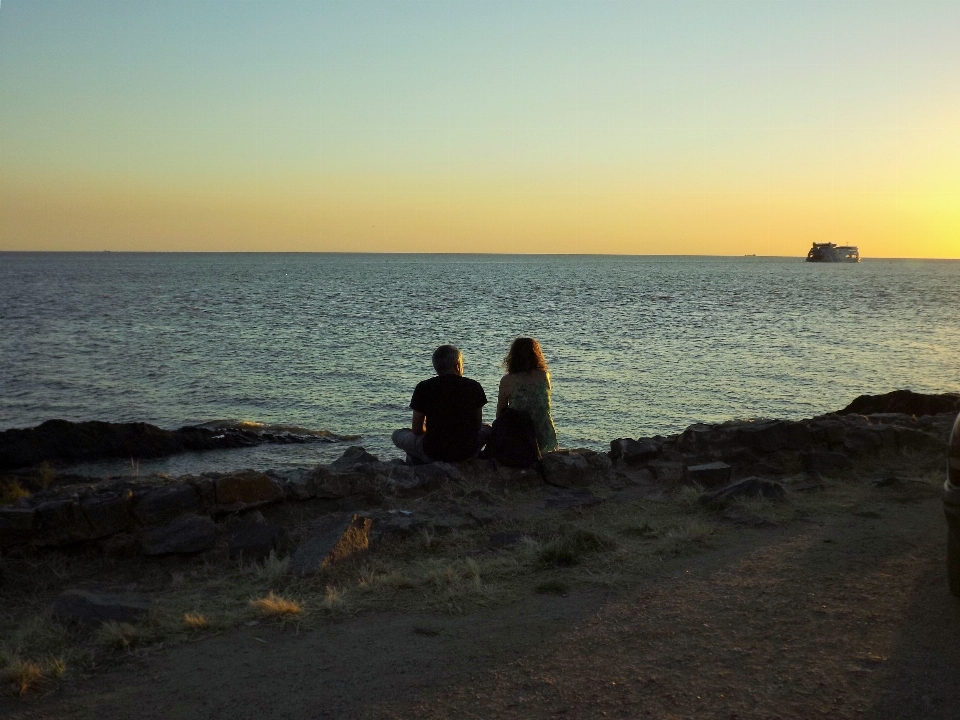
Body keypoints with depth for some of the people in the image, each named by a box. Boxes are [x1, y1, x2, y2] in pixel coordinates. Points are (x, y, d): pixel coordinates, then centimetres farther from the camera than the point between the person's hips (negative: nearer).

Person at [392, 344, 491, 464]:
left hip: (433, 454, -1)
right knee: (486, 429, 34)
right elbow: (477, 426, 8)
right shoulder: (474, 387, -1)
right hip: (468, 452, 1)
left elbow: (417, 430, 3)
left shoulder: (423, 387, -4)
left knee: (398, 434, 25)